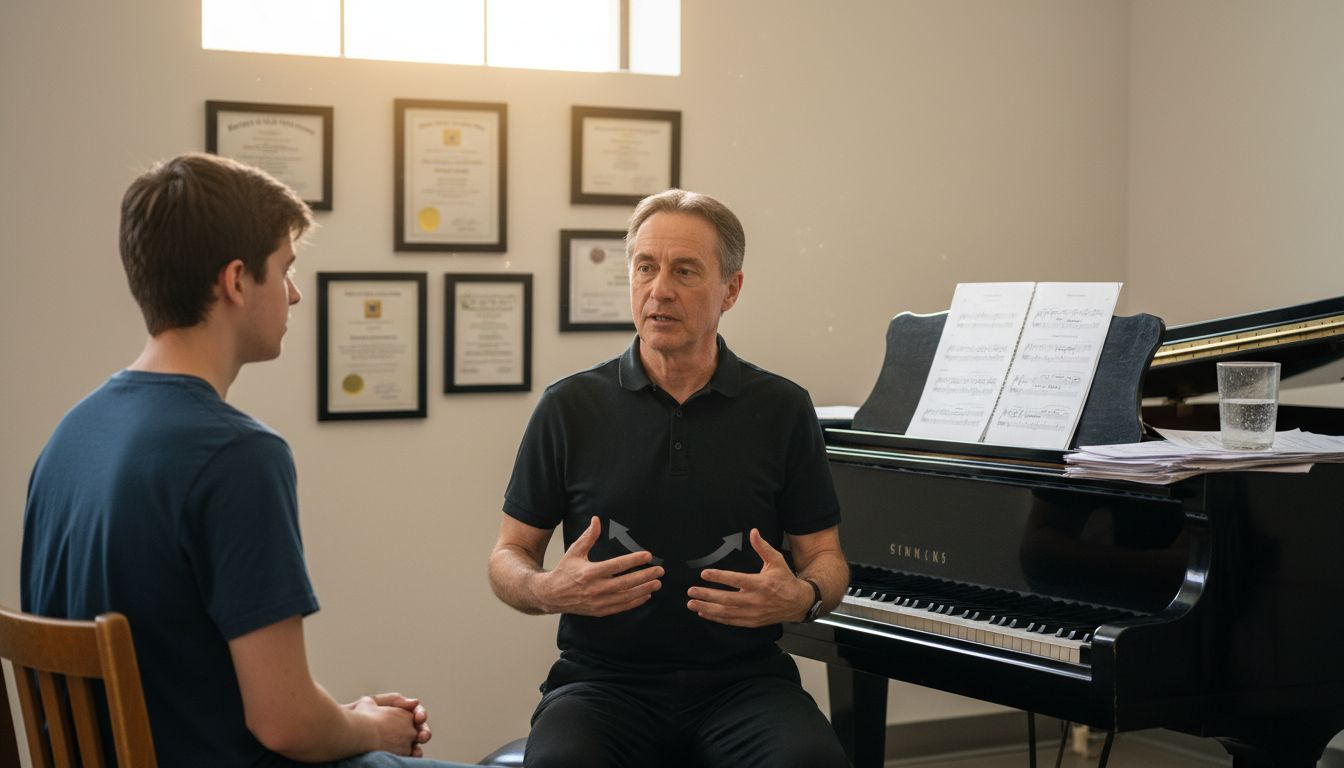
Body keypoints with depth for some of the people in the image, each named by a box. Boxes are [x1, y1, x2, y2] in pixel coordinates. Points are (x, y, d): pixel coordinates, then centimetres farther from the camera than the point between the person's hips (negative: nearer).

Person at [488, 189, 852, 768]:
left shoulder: (782, 409, 6)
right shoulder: (571, 406, 5)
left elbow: (825, 556, 11)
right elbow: (508, 557, 9)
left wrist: (800, 598, -13)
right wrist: (550, 591, -14)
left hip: (742, 678, 1)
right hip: (604, 680, -1)